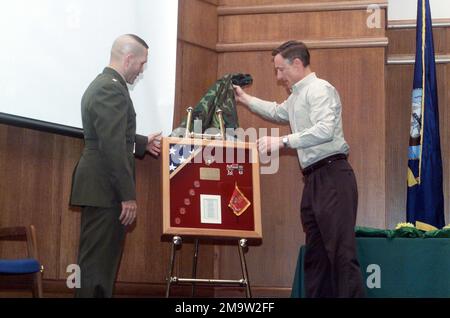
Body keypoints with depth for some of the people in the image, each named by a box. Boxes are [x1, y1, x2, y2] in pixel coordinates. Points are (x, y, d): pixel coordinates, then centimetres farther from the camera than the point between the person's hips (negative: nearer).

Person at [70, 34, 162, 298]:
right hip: (106, 189, -11)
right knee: (98, 261, -6)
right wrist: (128, 195, -21)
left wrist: (143, 143, 24)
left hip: (101, 186, 11)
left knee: (101, 260, 15)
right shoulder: (112, 89, -18)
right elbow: (112, 147, -23)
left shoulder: (103, 84, 15)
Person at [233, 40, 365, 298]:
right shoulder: (296, 95, 21)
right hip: (314, 179, 10)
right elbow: (278, 112, 44)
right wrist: (245, 99, 44)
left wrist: (282, 141, -25)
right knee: (316, 252, 10)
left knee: (341, 250, -16)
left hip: (332, 176, -10)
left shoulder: (319, 89, -9)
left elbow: (325, 130, -24)